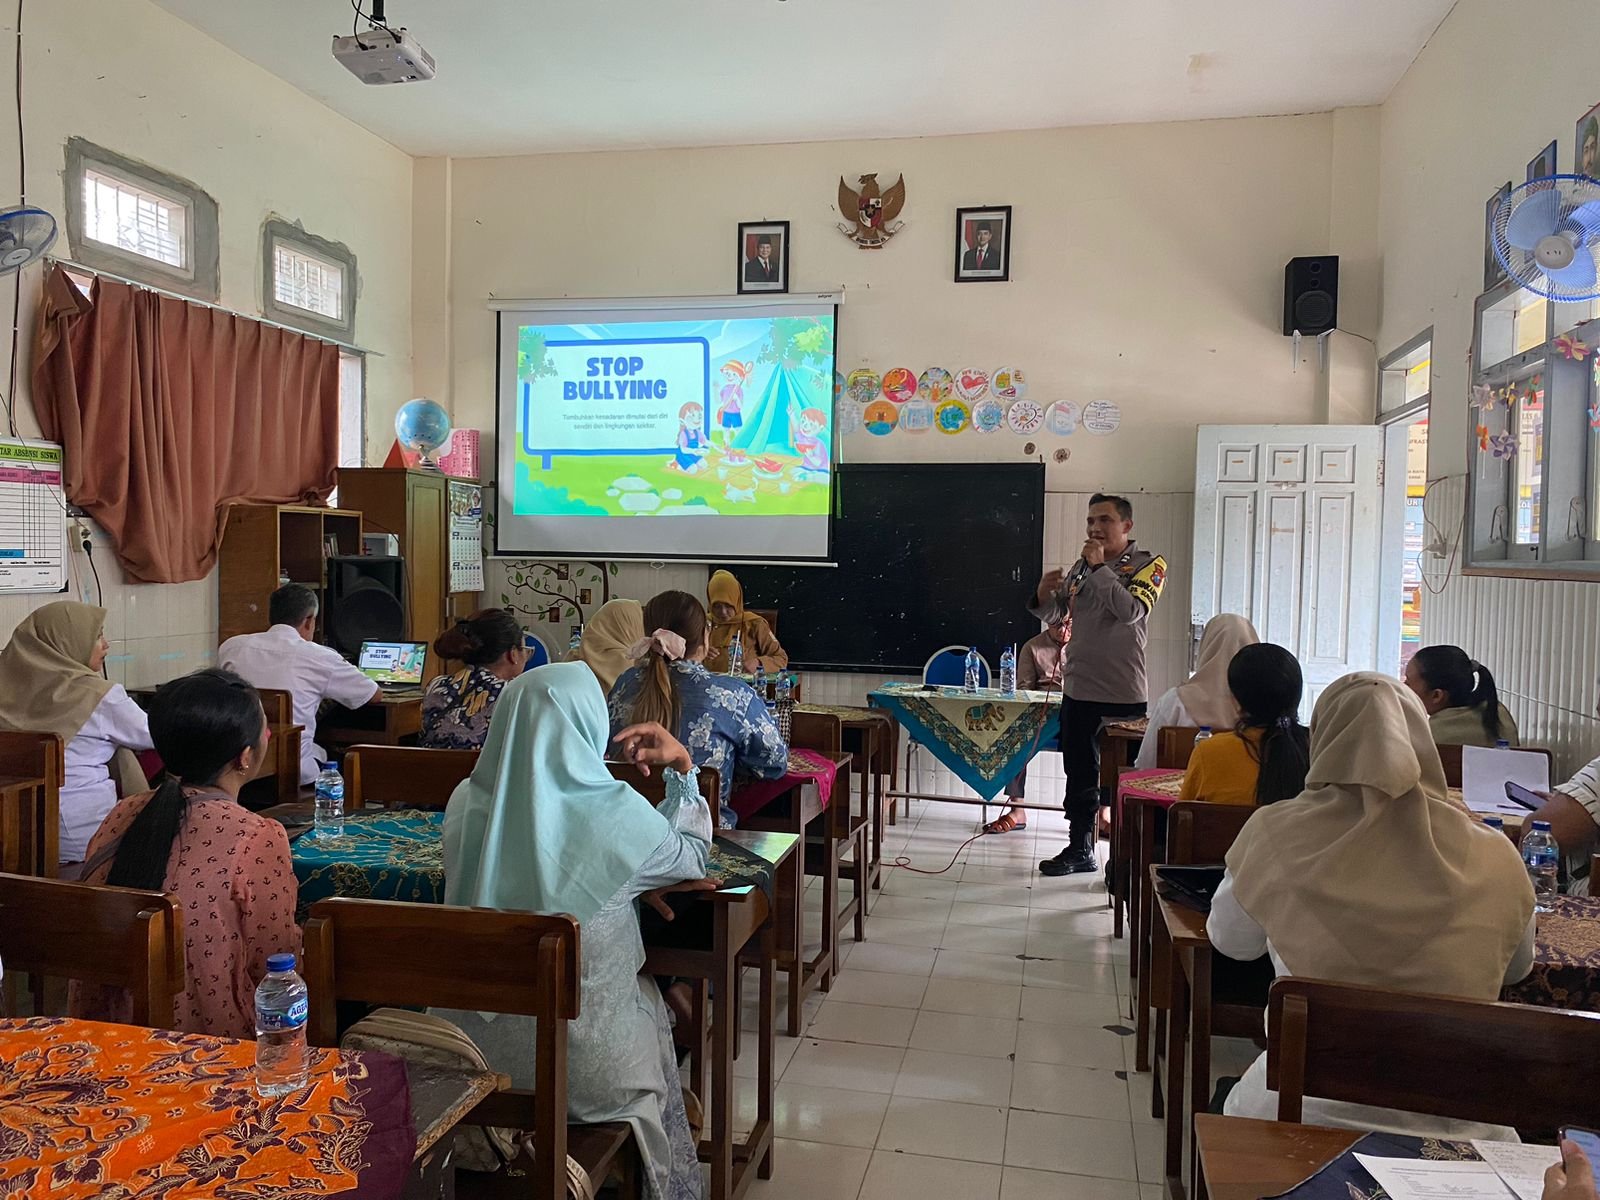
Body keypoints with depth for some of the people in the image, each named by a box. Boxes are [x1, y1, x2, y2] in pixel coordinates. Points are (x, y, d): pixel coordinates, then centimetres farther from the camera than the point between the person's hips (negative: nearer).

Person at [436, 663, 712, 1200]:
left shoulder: (465, 803, -10)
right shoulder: (614, 812, -22)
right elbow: (692, 857, 0)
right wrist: (682, 768, 8)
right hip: (584, 1065, -3)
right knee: (649, 1000, 30)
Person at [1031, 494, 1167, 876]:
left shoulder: (1148, 564, -3)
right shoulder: (1082, 565, 13)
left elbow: (1131, 611, -20)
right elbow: (1052, 614, 14)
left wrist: (1100, 568, -17)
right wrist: (1044, 594, -7)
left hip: (1124, 694, -5)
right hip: (1078, 690, 6)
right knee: (1080, 775, 13)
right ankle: (1080, 850, 24)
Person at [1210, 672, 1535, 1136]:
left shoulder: (1275, 835, -11)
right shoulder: (1494, 858, -6)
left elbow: (1230, 940, 8)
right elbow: (1516, 969, 15)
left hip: (1304, 1115, -2)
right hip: (1452, 1126, 2)